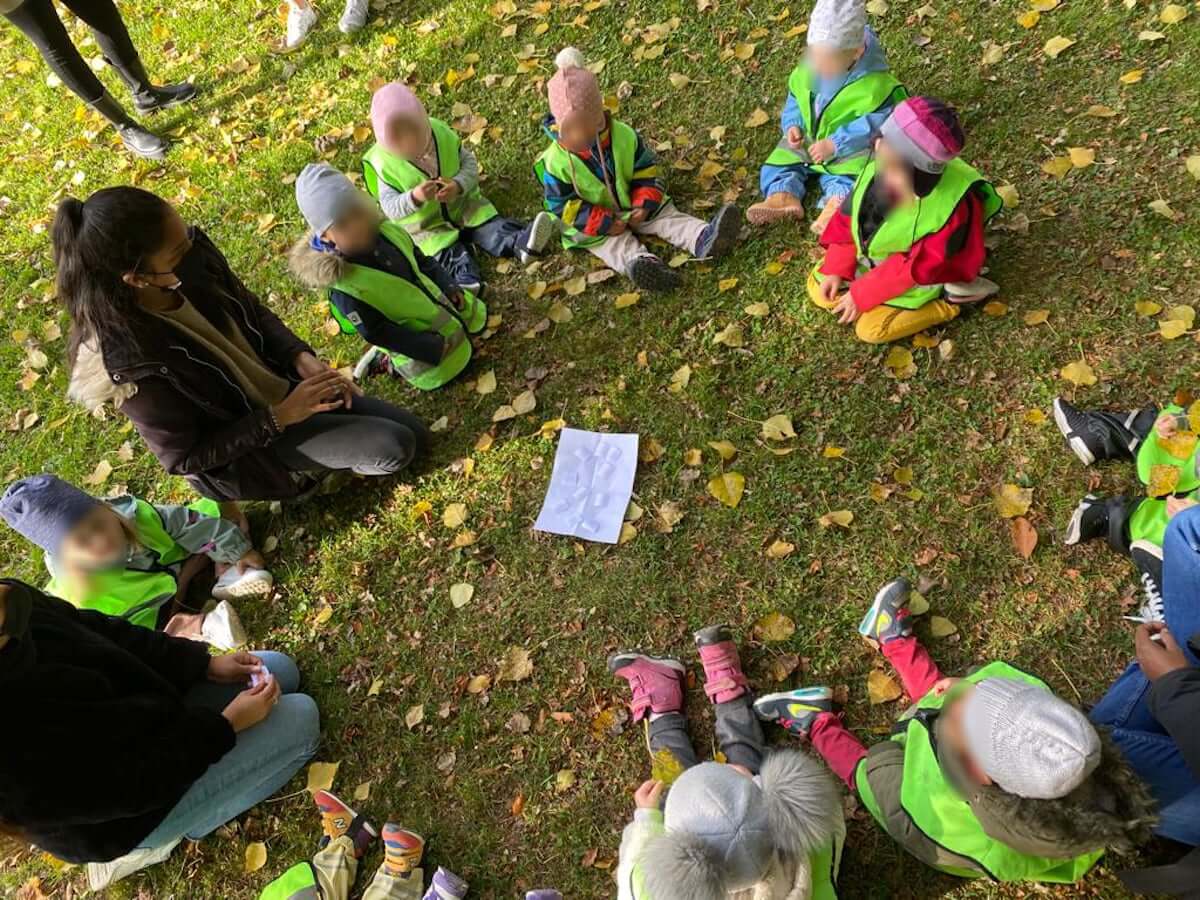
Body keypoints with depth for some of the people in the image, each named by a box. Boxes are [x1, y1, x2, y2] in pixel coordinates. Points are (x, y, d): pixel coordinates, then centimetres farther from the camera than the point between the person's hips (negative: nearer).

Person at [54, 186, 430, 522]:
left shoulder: (195, 255, -19)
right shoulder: (129, 364, -35)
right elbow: (186, 457, -23)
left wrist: (302, 358, -17)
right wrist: (280, 416, -28)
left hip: (280, 384, 6)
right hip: (241, 448, -6)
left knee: (415, 434, 5)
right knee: (394, 449, -17)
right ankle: (302, 469, 8)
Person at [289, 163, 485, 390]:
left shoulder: (389, 232, -14)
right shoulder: (345, 290, -33)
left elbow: (422, 262, 4)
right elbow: (377, 333, -27)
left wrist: (450, 287, -10)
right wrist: (433, 348, -27)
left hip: (436, 303, 7)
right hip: (412, 337, -7)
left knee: (477, 315, 21)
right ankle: (386, 360, 7)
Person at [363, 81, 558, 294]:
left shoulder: (442, 132, -5)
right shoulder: (383, 163, -14)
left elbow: (469, 162, -3)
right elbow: (389, 206, -17)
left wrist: (458, 186, -24)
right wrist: (414, 198, -37)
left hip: (461, 204, 4)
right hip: (425, 226, -3)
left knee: (491, 226, -21)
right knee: (449, 252, -29)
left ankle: (521, 242, -42)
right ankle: (465, 281, -53)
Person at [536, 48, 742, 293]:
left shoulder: (624, 136, -8)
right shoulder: (556, 162, -18)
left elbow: (647, 172, 1)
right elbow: (562, 206, -16)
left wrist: (643, 204, -16)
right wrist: (604, 224, -22)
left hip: (631, 207, 4)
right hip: (593, 225, -4)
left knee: (667, 216, -15)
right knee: (614, 243, -30)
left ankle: (703, 238, -34)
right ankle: (640, 263, -58)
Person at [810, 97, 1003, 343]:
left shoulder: (952, 207, -36)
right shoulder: (878, 170, -21)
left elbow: (916, 268, -29)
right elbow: (848, 220, -6)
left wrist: (861, 295, -26)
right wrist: (835, 270, -12)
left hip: (918, 278, -6)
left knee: (871, 328, -18)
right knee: (818, 289, 4)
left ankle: (946, 302, 2)